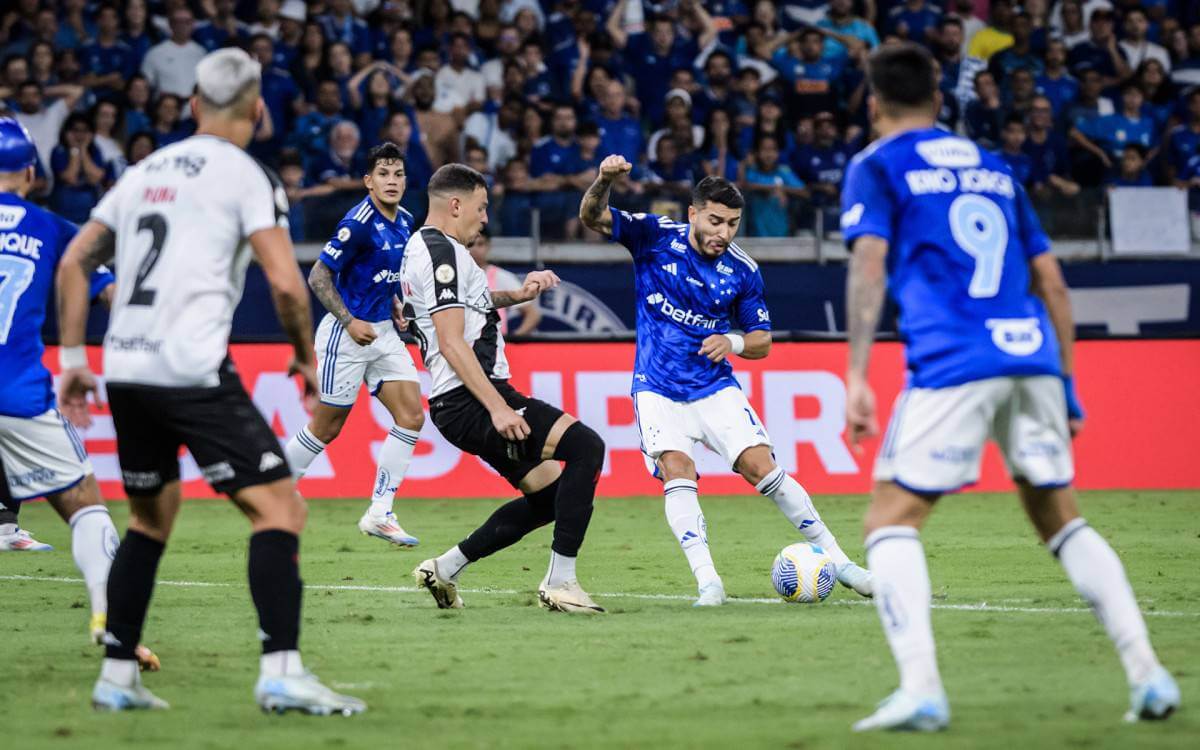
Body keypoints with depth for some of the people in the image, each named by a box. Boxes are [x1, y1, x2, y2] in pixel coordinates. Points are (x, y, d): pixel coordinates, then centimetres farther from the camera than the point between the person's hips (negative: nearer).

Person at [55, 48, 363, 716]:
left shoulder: (145, 171, 19)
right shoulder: (247, 176, -1)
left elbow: (74, 264, 19)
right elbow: (286, 283, -10)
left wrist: (73, 358, 22)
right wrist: (307, 359, 5)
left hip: (125, 368, 7)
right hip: (192, 371, -7)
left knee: (151, 518, 23)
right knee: (279, 508, -6)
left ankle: (117, 676, 21)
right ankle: (281, 668, -19)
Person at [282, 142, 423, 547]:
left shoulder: (404, 221, 7)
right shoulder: (359, 223, -19)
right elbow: (318, 276, -17)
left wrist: (394, 305, 11)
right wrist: (349, 321, -21)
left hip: (383, 332, 8)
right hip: (347, 333, -8)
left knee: (412, 417, -5)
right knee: (326, 429, -1)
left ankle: (379, 513, -2)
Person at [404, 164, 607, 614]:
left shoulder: (420, 248, 20)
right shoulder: (443, 251, -11)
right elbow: (451, 343, -20)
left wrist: (516, 296, 27)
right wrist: (497, 407, -24)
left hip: (458, 405, 11)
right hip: (470, 401, -11)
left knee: (550, 495, 16)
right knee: (586, 446, -18)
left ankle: (444, 569, 18)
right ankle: (560, 582, -20)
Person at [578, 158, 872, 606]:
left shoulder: (742, 271, -3)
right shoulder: (656, 237, -7)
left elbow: (763, 340, 6)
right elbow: (592, 218, -15)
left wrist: (733, 343, -17)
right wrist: (604, 181, -37)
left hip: (715, 389, 1)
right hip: (658, 391, -1)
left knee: (762, 467, -10)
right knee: (677, 469, -23)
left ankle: (836, 560, 2)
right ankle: (708, 583, -26)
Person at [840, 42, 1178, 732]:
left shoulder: (877, 167, 8)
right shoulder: (993, 169, 24)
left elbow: (870, 264, -7)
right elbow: (1051, 281, 21)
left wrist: (857, 375, -12)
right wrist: (1066, 381, 24)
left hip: (952, 364, -5)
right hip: (1032, 357, 5)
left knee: (892, 520, 2)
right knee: (1061, 518, 17)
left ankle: (920, 688, -16)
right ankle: (1147, 672, 5)